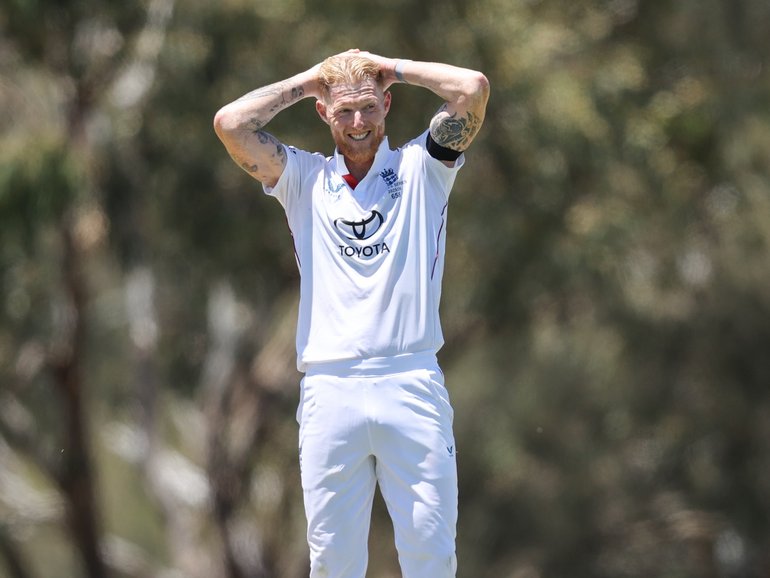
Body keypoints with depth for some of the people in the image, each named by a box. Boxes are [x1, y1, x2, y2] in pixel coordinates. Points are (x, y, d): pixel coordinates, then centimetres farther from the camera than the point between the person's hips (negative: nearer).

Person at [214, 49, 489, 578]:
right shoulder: (304, 178, 16)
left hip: (412, 389, -1)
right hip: (330, 391, 1)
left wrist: (394, 69, 11)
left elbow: (473, 88, -1)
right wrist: (305, 82, 12)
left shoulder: (421, 167, 12)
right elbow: (231, 124, 3)